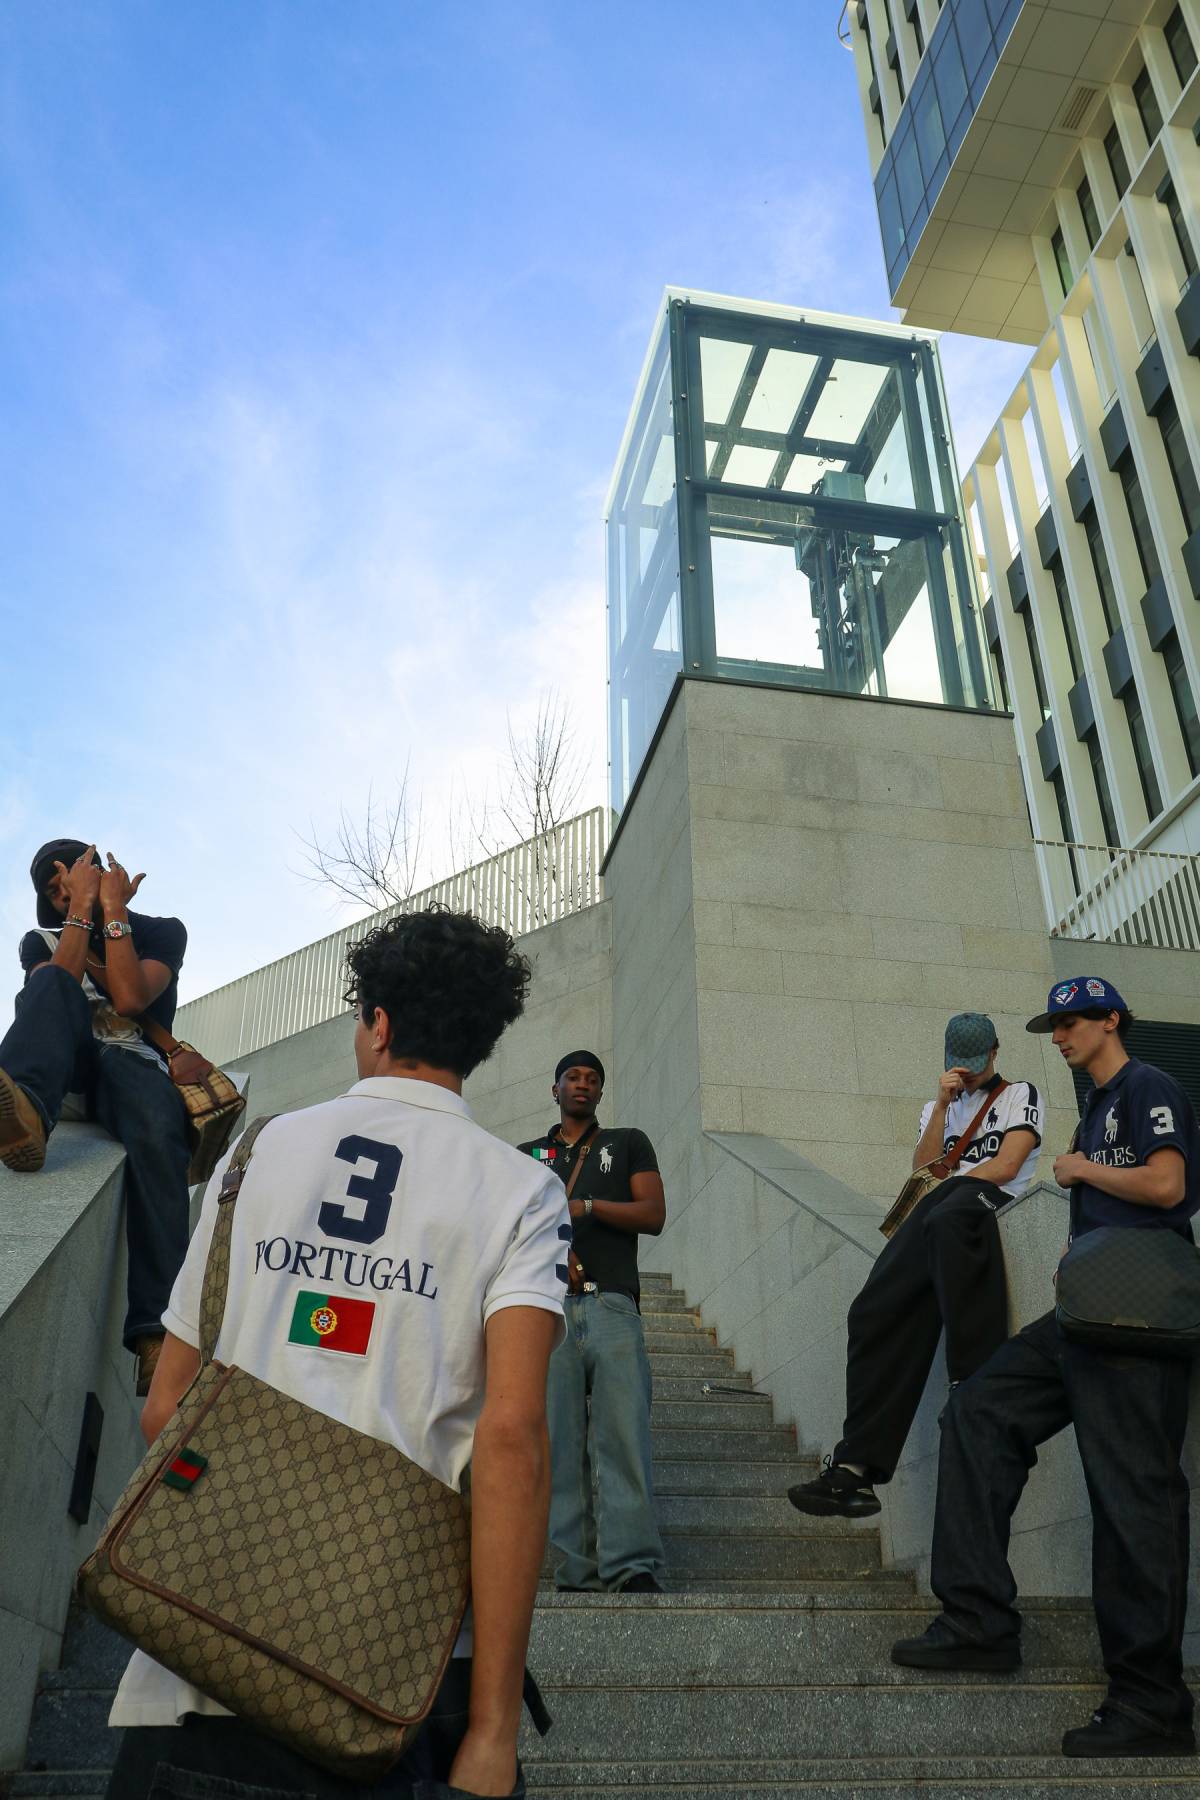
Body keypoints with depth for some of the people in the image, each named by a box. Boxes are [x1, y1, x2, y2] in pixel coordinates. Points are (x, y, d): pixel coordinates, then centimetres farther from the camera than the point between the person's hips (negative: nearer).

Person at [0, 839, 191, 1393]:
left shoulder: (161, 932, 12)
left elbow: (128, 999, -8)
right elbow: (54, 994, -4)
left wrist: (113, 908, -3)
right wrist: (83, 911, -4)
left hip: (133, 1063, -2)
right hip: (66, 1065, 2)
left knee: (158, 1133, -38)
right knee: (51, 979, -28)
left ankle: (156, 1331, -49)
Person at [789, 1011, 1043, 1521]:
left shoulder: (1019, 1094, 17)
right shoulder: (937, 1107, 32)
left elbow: (1004, 1167, 1)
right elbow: (922, 1172, 15)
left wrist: (941, 1185, 1)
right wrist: (942, 1104, 8)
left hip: (993, 1201, -4)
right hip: (934, 1215, 5)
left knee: (945, 1217, -44)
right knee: (877, 1311, -21)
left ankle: (975, 1382, -43)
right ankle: (857, 1467, -27)